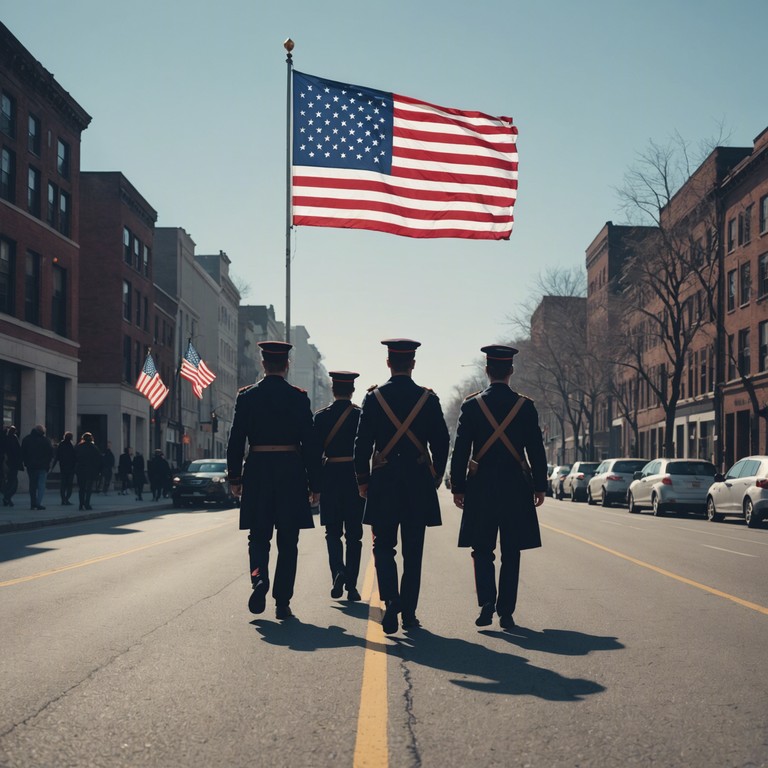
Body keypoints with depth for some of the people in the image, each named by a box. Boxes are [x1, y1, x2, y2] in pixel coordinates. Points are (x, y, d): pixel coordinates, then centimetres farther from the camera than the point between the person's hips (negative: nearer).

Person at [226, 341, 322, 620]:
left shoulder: (247, 396, 0)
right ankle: (282, 603, 7)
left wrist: (234, 478, 9)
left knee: (258, 536, 12)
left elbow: (236, 440, 0)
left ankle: (259, 579, -15)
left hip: (257, 471, 1)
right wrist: (315, 484, 2)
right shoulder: (298, 398, -3)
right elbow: (310, 443, -4)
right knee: (287, 541, 7)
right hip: (291, 471, -1)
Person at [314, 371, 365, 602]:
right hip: (355, 477, 0)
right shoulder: (361, 416, -3)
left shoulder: (321, 416, -2)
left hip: (330, 478, 0)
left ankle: (338, 571, -12)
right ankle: (351, 585, 7)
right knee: (353, 535, 8)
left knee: (333, 532, 12)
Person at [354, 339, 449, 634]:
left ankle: (391, 601, -14)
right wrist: (436, 476, 15)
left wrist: (362, 479, 6)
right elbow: (441, 442, 2)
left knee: (383, 546, 7)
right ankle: (409, 612, 11)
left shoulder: (374, 397, -3)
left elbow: (363, 442, -3)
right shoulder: (428, 398, 0)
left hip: (383, 481, -1)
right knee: (413, 551, 8)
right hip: (419, 482, 1)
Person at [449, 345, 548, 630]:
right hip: (516, 488, 1)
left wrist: (458, 487, 3)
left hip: (481, 487, -1)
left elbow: (460, 450, -3)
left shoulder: (471, 405, -3)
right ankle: (506, 612, 9)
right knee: (511, 553, 8)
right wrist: (540, 486, 8)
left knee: (482, 549, 9)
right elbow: (536, 450, 0)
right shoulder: (525, 406, -1)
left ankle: (487, 600, -11)